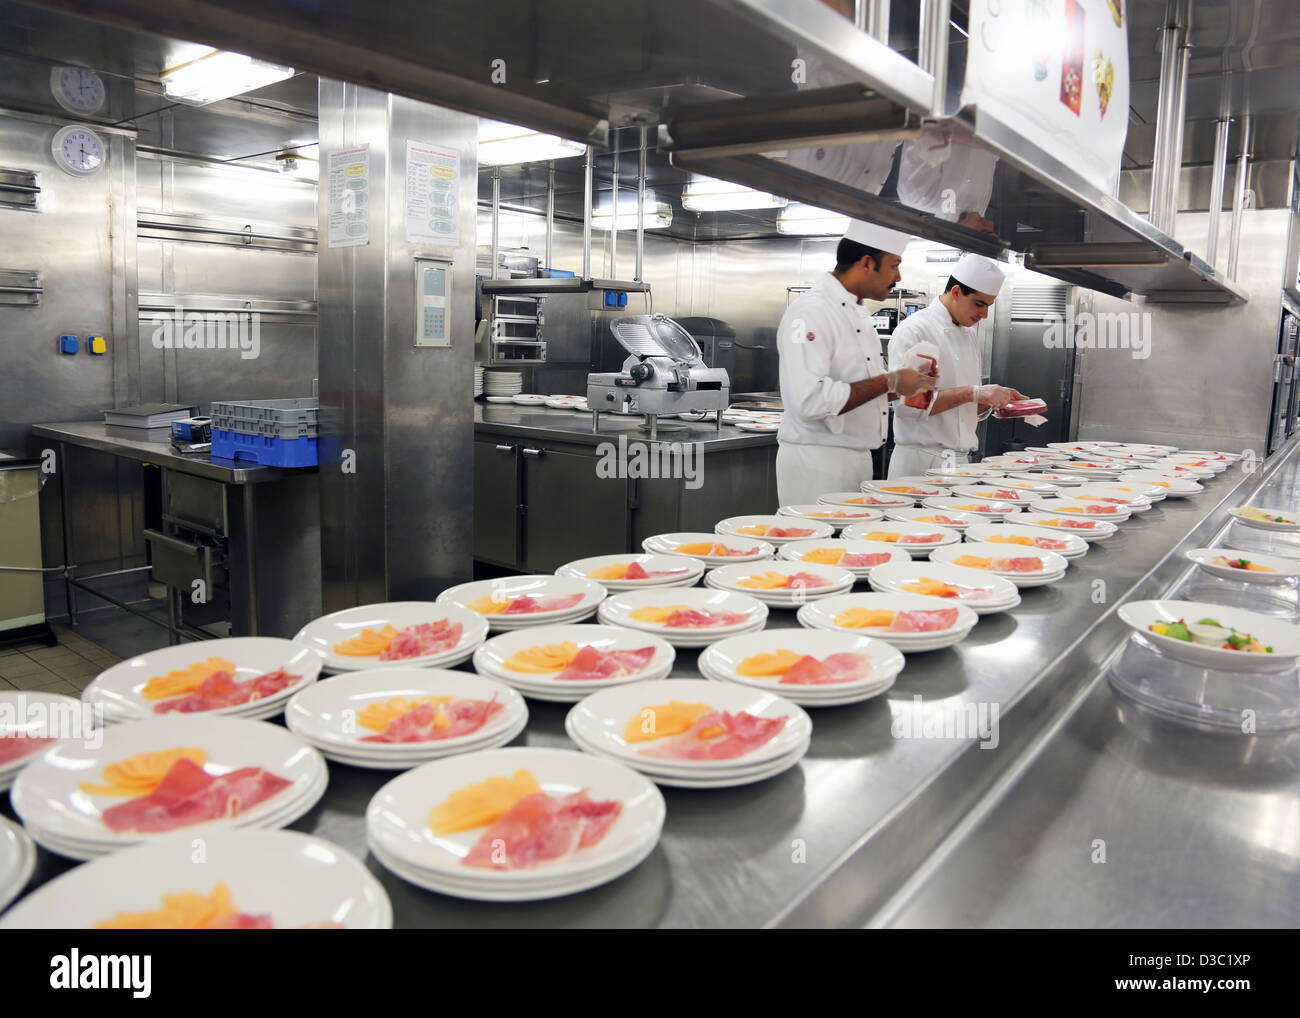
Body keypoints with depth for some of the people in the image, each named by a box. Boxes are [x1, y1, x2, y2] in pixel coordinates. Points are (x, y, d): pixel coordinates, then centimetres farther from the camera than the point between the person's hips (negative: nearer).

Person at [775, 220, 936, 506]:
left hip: (856, 458, 9)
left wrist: (902, 385, 6)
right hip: (816, 460, -9)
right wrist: (888, 382, -18)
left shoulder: (852, 314, 16)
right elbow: (811, 400, -27)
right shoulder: (811, 311, -15)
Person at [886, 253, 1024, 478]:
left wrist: (996, 398, 1)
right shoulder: (913, 330, -10)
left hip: (960, 460, 8)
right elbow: (906, 404, -21)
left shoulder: (969, 335, 16)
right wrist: (971, 393, -21)